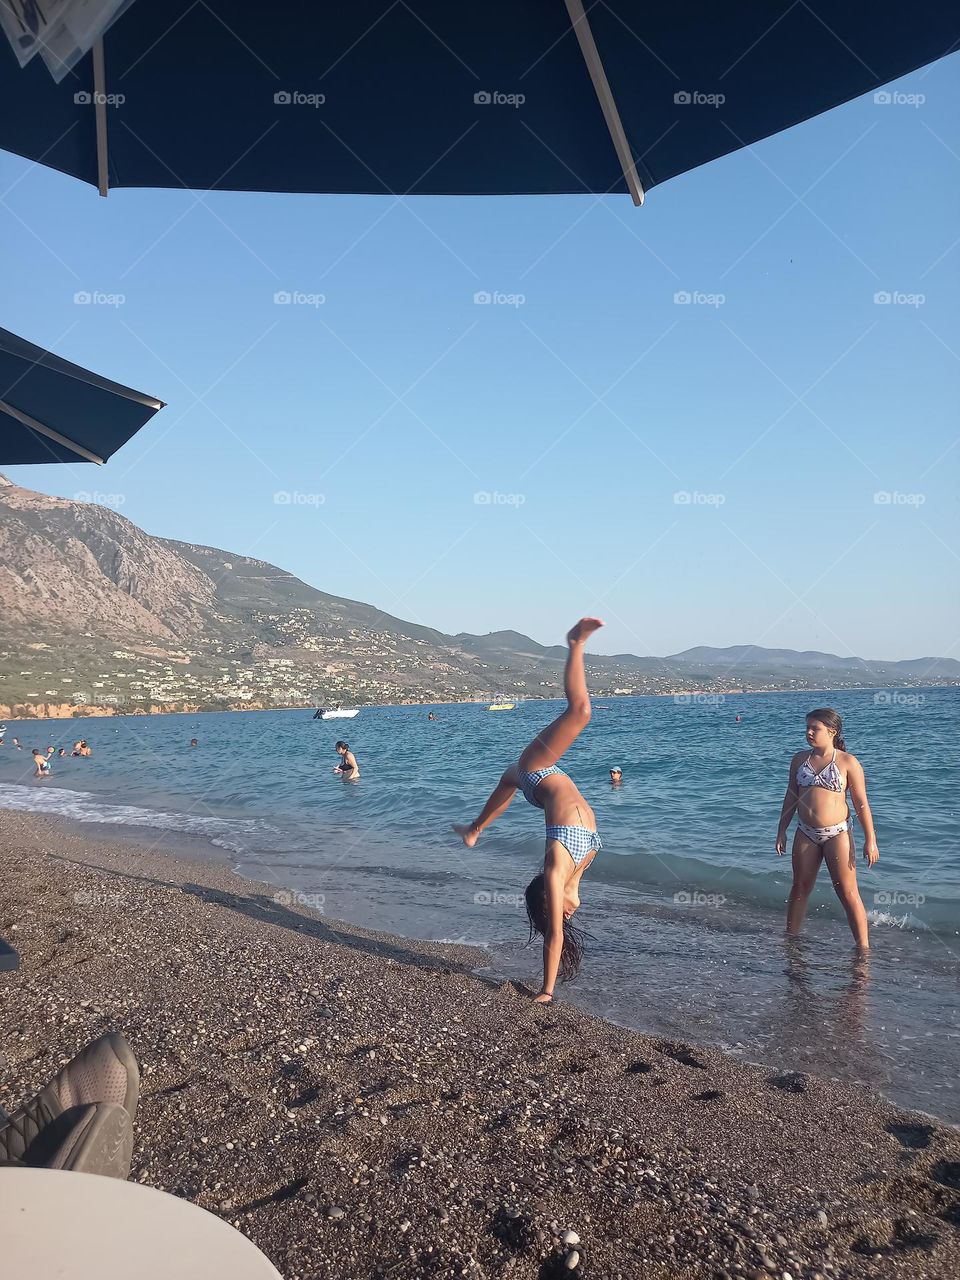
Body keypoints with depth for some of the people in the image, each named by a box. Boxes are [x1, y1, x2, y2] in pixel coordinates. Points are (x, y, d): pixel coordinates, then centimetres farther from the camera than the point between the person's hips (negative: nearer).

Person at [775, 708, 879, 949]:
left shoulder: (847, 762, -6)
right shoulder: (800, 759, 6)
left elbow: (861, 803, -5)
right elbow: (790, 796, 13)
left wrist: (870, 840, -8)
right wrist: (782, 831, 11)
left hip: (837, 834, -4)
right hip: (805, 834, 4)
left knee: (848, 893, -2)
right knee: (799, 888, 13)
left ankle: (863, 947, 5)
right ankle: (790, 938, 25)